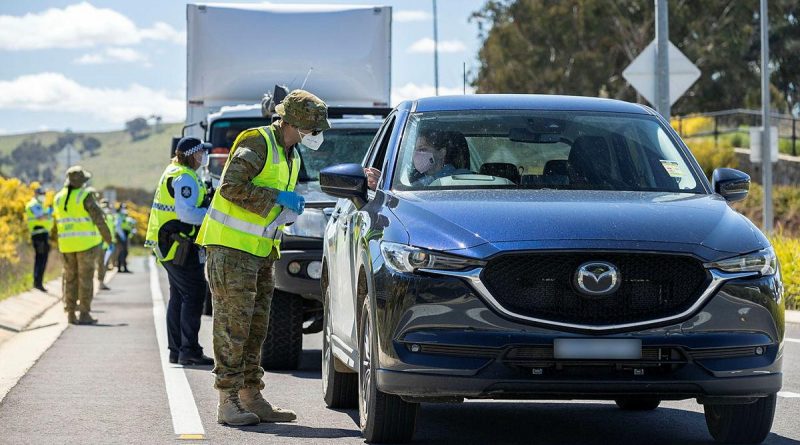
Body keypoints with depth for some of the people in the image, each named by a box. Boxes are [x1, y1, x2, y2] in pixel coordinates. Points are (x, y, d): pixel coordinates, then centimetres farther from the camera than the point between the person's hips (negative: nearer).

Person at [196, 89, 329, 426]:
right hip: (232, 246, -9)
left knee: (256, 326, 10)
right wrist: (278, 198, -19)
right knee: (233, 323, -9)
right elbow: (231, 187, -22)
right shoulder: (258, 143, -13)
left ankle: (251, 397, 15)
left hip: (261, 249, 9)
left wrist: (292, 207, 7)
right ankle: (228, 401, -9)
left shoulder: (291, 155, 17)